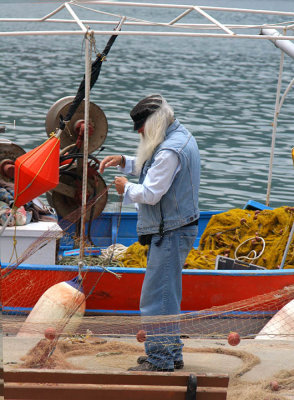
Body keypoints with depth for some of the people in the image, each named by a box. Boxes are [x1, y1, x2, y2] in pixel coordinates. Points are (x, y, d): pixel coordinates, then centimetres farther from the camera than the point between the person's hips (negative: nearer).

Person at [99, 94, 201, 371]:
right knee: (167, 294, 18)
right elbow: (152, 168, 26)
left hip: (170, 233, -11)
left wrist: (126, 188, -4)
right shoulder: (181, 136, 12)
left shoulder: (170, 150, -22)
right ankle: (171, 353, 27)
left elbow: (150, 194, -23)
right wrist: (123, 162, 12)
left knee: (157, 297, -7)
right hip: (177, 228, 11)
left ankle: (160, 360, -4)